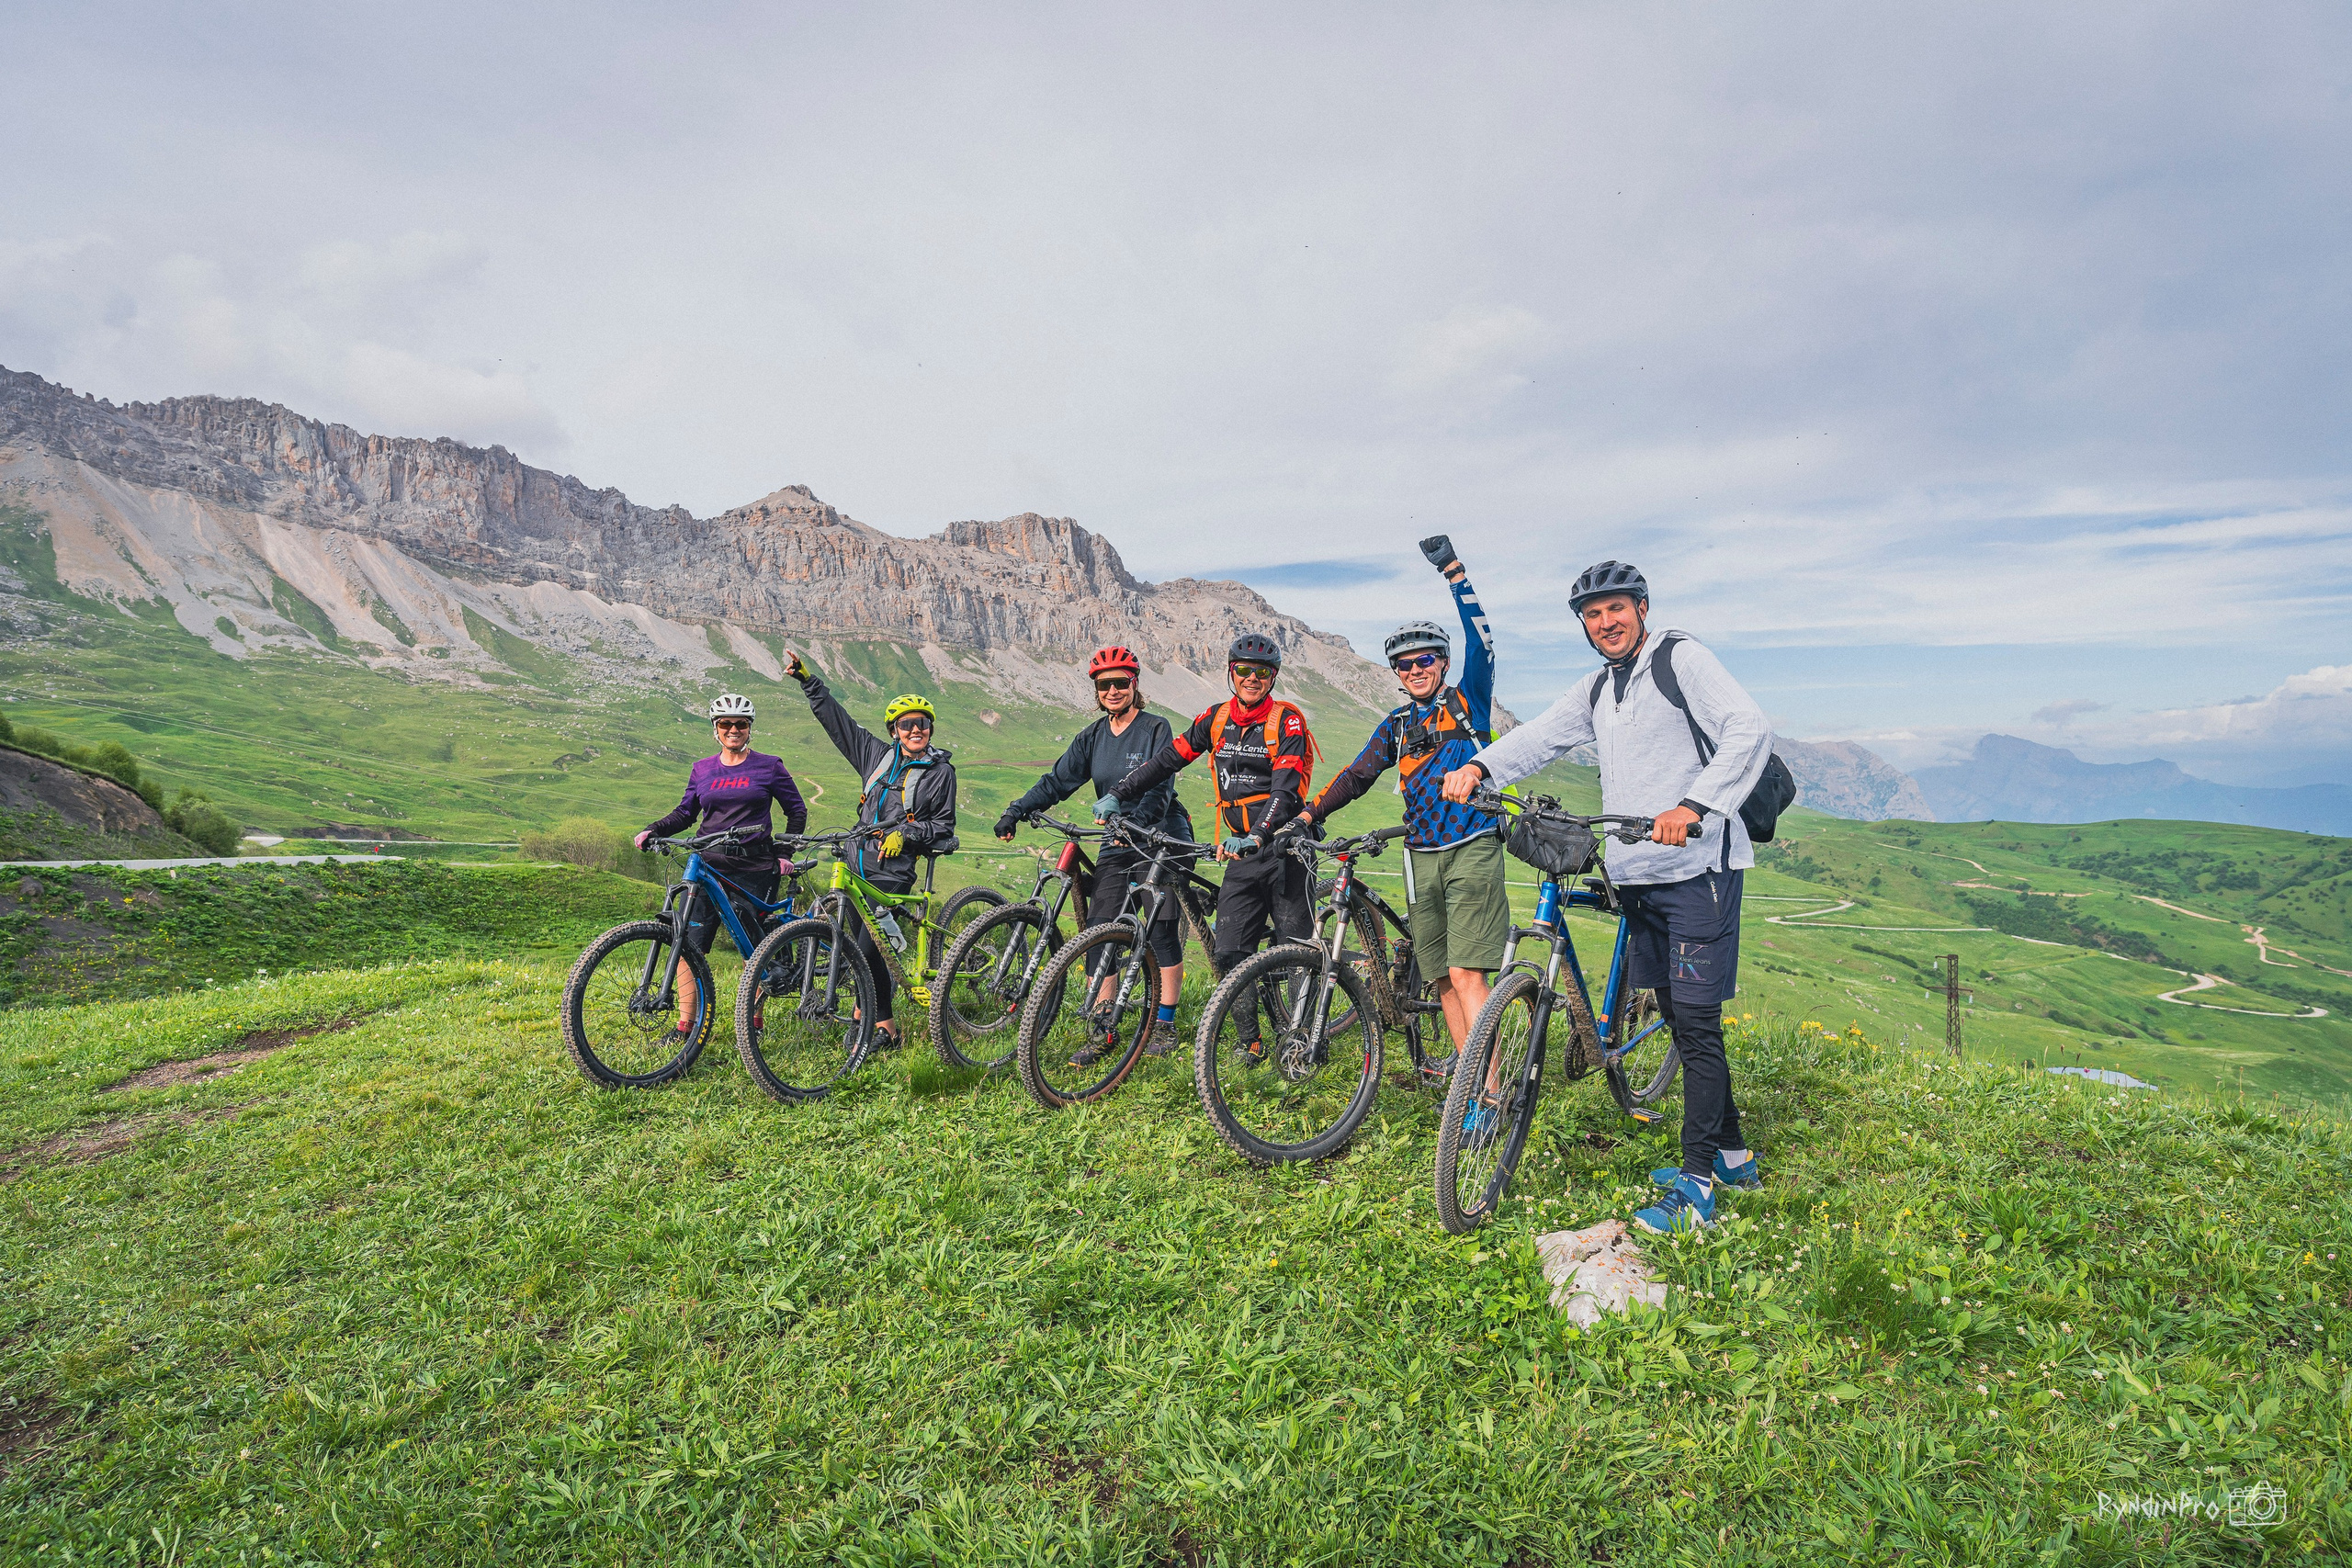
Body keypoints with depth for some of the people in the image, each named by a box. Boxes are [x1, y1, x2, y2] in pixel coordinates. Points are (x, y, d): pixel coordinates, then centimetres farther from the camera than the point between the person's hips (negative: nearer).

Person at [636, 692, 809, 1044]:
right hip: (710, 864, 3)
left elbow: (797, 810, 8)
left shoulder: (769, 767, 3)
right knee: (689, 943, -5)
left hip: (755, 866, -3)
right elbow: (685, 813, 16)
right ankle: (686, 1023, 3)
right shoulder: (702, 770, 12)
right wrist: (652, 831, -1)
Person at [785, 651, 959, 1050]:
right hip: (857, 863, 5)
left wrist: (905, 834, -15)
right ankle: (866, 1009, 29)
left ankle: (885, 1028, -2)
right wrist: (807, 679, 10)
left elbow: (943, 826, 0)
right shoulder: (878, 755, 9)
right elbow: (837, 719, 14)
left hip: (893, 872, -5)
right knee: (863, 945, 12)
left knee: (867, 949, -12)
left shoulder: (941, 771, -1)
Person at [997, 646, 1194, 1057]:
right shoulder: (1092, 737, 8)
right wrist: (1016, 810, -12)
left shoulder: (1156, 729, -8)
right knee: (1098, 931, -4)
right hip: (1117, 843, 5)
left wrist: (1136, 821, -35)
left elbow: (1160, 787, -18)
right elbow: (1058, 780, 1)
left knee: (1163, 931, -2)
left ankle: (1165, 1024, 12)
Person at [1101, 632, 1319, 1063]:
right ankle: (1251, 1041, 14)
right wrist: (1118, 795, 5)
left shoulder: (1287, 720, -8)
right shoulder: (1217, 718, 8)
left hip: (1283, 849, -4)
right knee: (1229, 955, 0)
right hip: (1241, 854, 5)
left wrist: (1256, 836, -35)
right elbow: (1168, 759, 12)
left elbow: (1286, 789, -21)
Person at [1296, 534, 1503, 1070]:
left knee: (1466, 975, -14)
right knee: (1444, 980, 5)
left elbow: (1481, 644, -10)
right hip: (1421, 856, 5)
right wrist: (1312, 812, -6)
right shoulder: (1397, 724, 15)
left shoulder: (1468, 701, 4)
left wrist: (1455, 573, -16)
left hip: (1472, 848, -5)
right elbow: (1358, 773, 9)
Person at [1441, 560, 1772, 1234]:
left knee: (1697, 1021, -7)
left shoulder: (1681, 659, -5)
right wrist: (1479, 765, -9)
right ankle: (1731, 1153, 28)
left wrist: (1693, 807, -29)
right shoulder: (1596, 691, 18)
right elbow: (1540, 736, 11)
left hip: (1697, 867, -8)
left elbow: (1749, 730, -17)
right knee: (1678, 1016, 14)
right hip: (1637, 874, 8)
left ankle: (1698, 1185, -1)